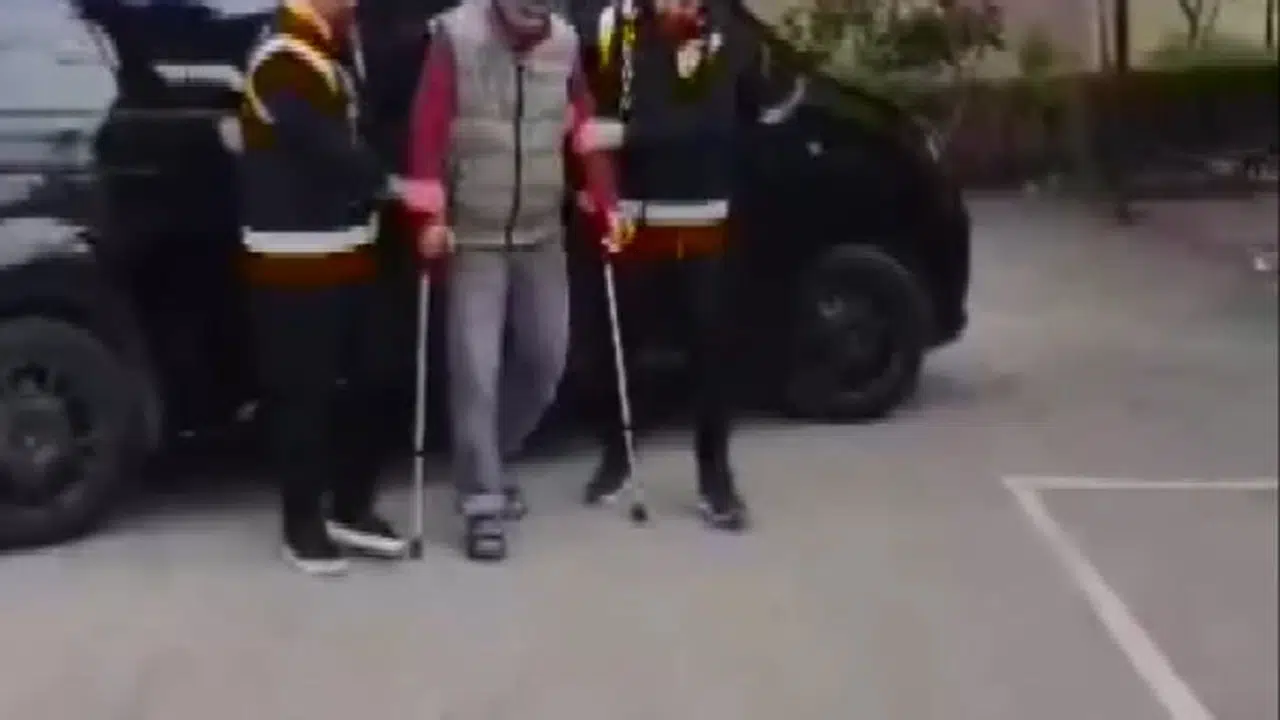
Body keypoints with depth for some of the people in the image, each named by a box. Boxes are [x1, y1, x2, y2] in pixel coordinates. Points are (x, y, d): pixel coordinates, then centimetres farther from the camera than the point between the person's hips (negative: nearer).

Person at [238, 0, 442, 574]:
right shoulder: (284, 59, -17)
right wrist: (398, 189, -16)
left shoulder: (326, 52, 16)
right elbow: (328, 151, -23)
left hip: (344, 251, 10)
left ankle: (351, 509, 24)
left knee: (362, 382, 13)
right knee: (304, 390, -2)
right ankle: (303, 524, 8)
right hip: (296, 261, -10)